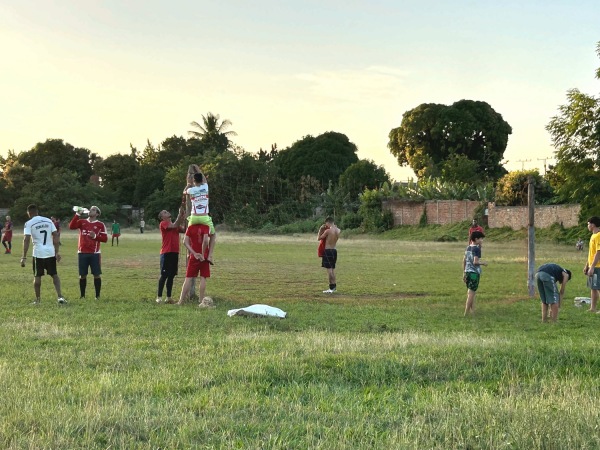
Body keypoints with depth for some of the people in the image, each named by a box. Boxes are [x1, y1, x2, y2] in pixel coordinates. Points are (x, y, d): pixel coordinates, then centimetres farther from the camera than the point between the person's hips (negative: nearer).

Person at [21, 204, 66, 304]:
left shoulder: (29, 223, -3)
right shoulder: (48, 221, 10)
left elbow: (26, 240, -11)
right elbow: (56, 236, 6)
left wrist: (24, 257, -10)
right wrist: (57, 252, 9)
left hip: (38, 253, -3)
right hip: (50, 252, 3)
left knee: (37, 277, 11)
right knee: (54, 275, 11)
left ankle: (38, 300, 17)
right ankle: (60, 296, -4)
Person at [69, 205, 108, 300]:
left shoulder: (100, 225, 3)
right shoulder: (82, 222, 8)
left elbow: (105, 238, 1)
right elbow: (71, 226, -9)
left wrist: (95, 236, -15)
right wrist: (77, 214, -12)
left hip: (94, 253, -2)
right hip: (82, 253, 2)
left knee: (96, 274, -2)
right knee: (82, 275, 5)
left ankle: (97, 296, 6)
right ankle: (82, 296, 15)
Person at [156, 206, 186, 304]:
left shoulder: (175, 223, 20)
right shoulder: (163, 223, -3)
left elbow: (184, 230, 8)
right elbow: (174, 226, -18)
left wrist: (183, 217, 1)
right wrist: (180, 214, -13)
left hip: (175, 252, 7)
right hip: (166, 253, -7)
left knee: (171, 275, 8)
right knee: (164, 275, -6)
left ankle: (169, 297, 12)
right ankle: (159, 297, -1)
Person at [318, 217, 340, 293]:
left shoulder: (328, 231, -15)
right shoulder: (338, 230, 3)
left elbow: (319, 238, -5)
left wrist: (320, 230, 6)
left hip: (328, 251, -7)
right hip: (334, 251, 7)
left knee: (329, 269, -4)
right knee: (332, 269, 16)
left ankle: (331, 287, -6)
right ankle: (334, 286, 20)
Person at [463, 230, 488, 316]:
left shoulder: (468, 247, 12)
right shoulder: (477, 248, -12)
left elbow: (464, 261, 15)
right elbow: (475, 261, -20)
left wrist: (464, 273, 20)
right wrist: (483, 263, -2)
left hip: (467, 272, 8)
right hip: (474, 273, -8)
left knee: (472, 293, 15)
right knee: (471, 293, -3)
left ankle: (472, 311, 17)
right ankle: (466, 313, -3)